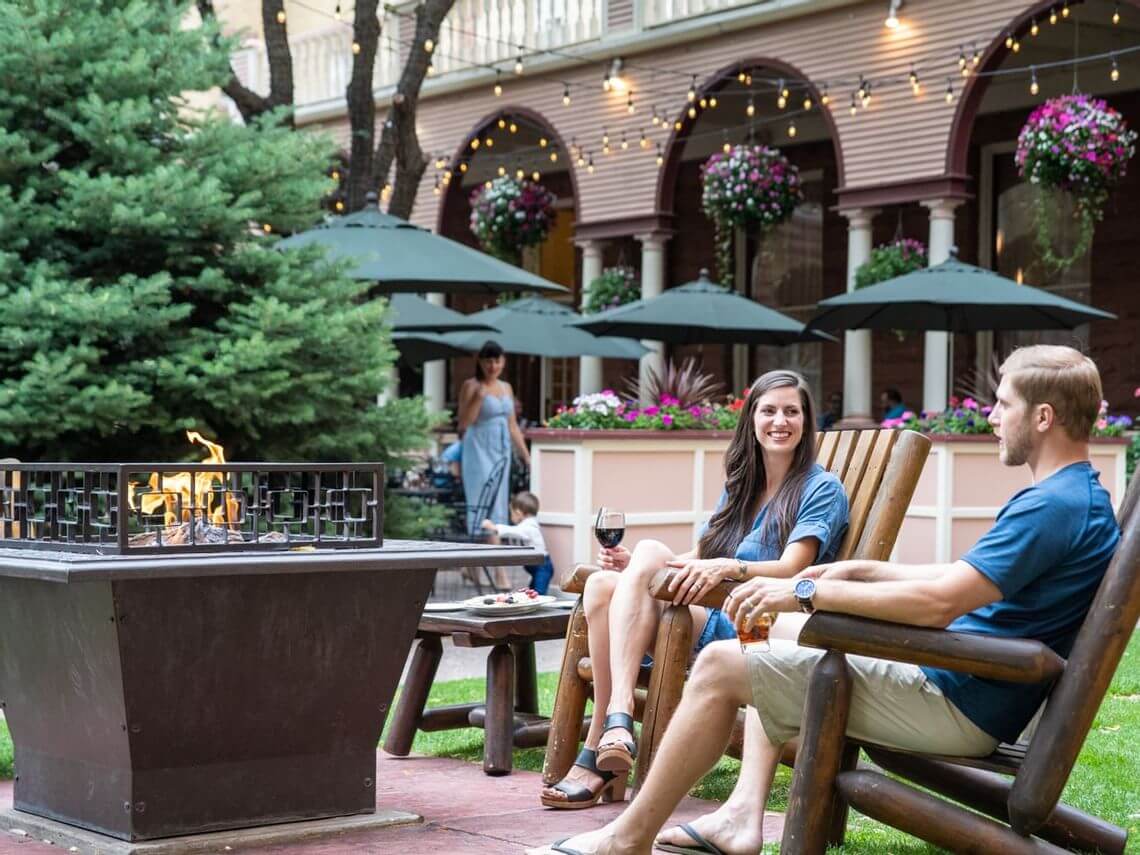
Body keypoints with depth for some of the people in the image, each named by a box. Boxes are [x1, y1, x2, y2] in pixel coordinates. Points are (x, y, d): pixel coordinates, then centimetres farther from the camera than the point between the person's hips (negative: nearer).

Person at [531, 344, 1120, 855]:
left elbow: (940, 602, -28)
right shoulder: (1082, 497, 14)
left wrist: (809, 592, -20)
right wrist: (860, 572, 14)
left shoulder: (1054, 506, -20)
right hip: (970, 695, 11)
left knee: (721, 667, -9)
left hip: (957, 706, -11)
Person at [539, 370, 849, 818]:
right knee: (603, 584, -19)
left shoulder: (821, 489, 2)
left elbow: (791, 568, -13)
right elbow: (700, 560, 17)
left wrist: (727, 567, -32)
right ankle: (614, 725, -27)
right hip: (713, 620, 7)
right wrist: (634, 566, -2)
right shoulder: (740, 486, 23)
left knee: (651, 552, -27)